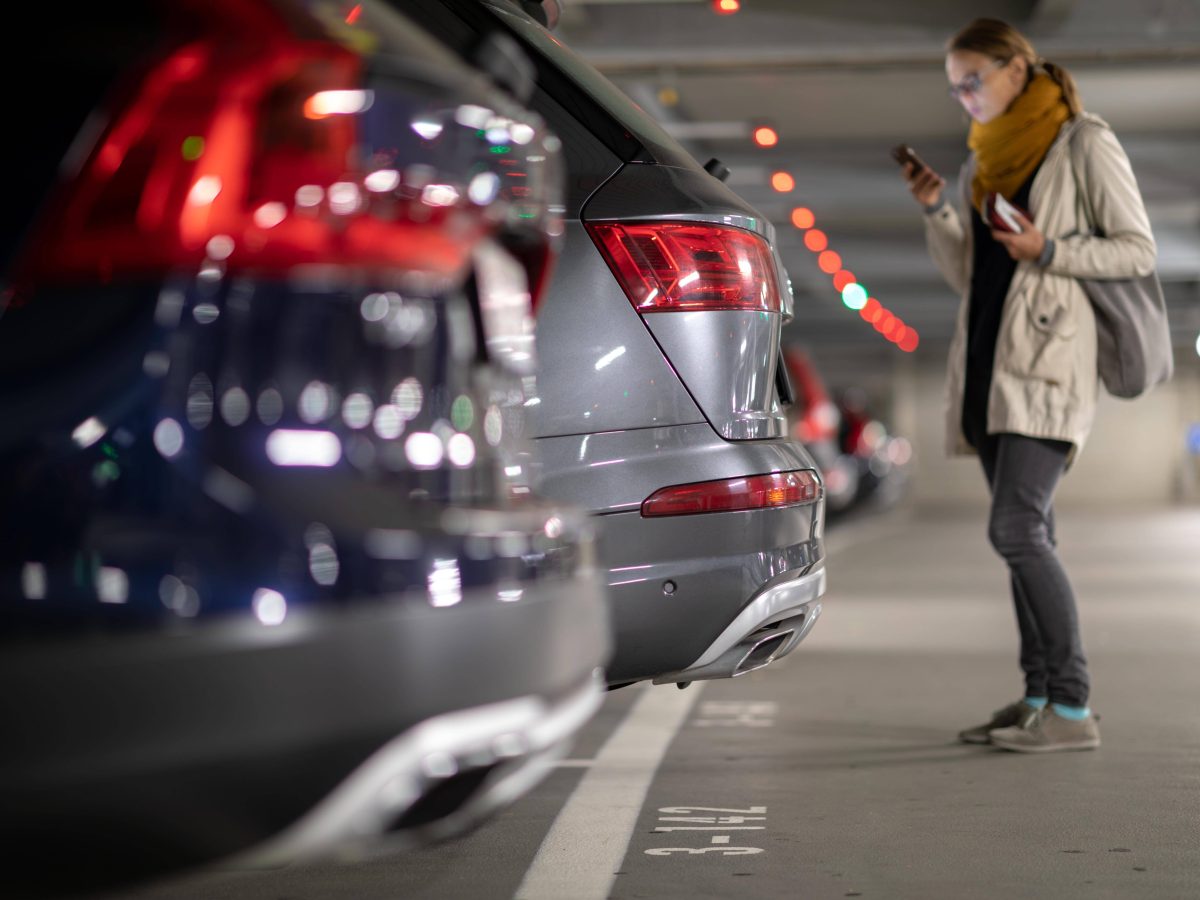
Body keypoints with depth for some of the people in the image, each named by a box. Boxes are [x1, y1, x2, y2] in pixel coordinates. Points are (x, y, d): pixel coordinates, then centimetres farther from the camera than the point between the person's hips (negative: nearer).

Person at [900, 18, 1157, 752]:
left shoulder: (1085, 144, -1)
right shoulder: (986, 162, 18)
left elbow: (1139, 251, -4)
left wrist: (1049, 250, -16)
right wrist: (939, 211, 4)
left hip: (1049, 359, -7)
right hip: (991, 361, 7)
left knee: (1016, 527, -17)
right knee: (1029, 533, 7)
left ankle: (1073, 707, -15)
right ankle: (1039, 697, 11)